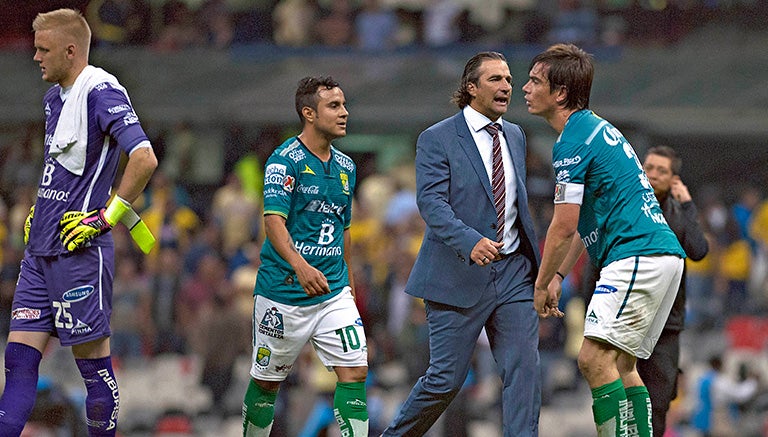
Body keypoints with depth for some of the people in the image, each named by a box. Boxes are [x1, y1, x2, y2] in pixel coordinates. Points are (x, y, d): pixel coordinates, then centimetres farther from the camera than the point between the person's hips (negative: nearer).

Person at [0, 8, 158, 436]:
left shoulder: (101, 92, -13)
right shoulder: (55, 97, 15)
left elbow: (144, 158, -24)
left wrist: (106, 218, -19)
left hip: (79, 252, -9)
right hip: (41, 252, 9)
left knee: (94, 363, -1)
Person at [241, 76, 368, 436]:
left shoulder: (346, 167, 12)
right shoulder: (284, 160, -11)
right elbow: (273, 220, -23)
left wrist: (348, 279, 21)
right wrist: (300, 266, -38)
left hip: (333, 292, 6)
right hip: (283, 293, -6)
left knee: (355, 371, -8)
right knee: (267, 380, 6)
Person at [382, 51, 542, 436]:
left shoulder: (515, 136, 14)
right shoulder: (437, 140, -6)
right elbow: (431, 203, -17)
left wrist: (534, 261, 20)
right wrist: (471, 242, -33)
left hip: (514, 272, 5)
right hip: (460, 275, -5)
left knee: (524, 368, -7)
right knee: (446, 379, -2)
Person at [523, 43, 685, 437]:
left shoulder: (572, 143, -11)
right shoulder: (597, 129, 21)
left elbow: (564, 227, -12)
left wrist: (540, 286, 0)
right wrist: (558, 276, 25)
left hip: (636, 257, -10)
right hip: (665, 255, 10)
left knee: (595, 359, -14)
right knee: (621, 365, 12)